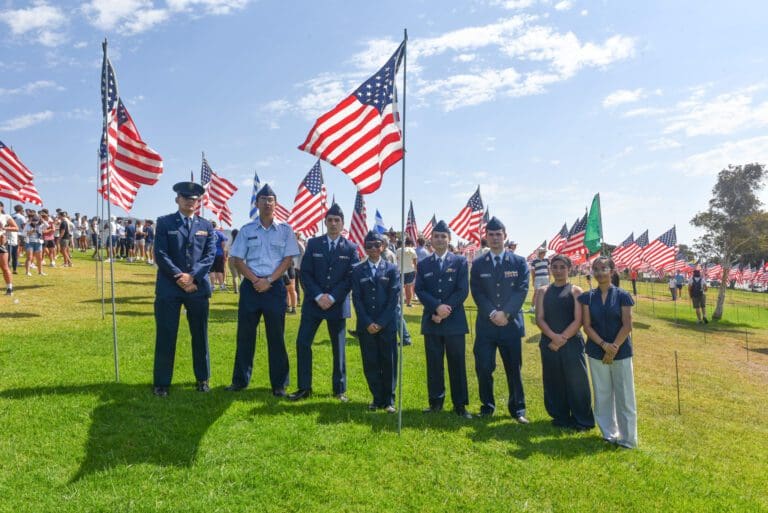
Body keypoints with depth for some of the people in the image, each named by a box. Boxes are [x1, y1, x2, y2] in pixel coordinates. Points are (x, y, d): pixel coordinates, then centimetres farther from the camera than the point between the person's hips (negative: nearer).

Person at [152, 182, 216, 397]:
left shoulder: (206, 226, 10)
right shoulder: (164, 222, 4)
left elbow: (209, 255, 1)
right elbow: (160, 254, -5)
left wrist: (192, 276, -13)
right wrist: (179, 277, -14)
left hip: (198, 287, 2)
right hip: (168, 288, -2)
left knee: (200, 335, 9)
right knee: (165, 336, 2)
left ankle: (202, 378, 23)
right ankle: (162, 383, 13)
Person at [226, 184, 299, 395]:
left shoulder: (285, 230, 3)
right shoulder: (246, 230, 6)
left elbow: (288, 259, -1)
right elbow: (237, 260, 3)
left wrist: (268, 280, -11)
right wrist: (255, 280, -10)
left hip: (274, 287, -1)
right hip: (250, 286, 1)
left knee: (276, 337, 3)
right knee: (245, 335, 7)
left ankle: (279, 384, 12)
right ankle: (240, 380, 20)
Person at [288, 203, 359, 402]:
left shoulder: (351, 248, 1)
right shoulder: (313, 244, 4)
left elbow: (351, 278, -4)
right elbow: (305, 273, -1)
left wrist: (332, 297, -13)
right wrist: (318, 296, -12)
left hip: (338, 304, -1)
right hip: (313, 302, 1)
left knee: (339, 348, 7)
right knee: (302, 343, -3)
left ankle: (339, 389, 19)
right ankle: (304, 388, 8)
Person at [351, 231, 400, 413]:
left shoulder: (392, 269, 3)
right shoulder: (358, 271, 6)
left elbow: (394, 298, -3)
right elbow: (357, 299, 1)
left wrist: (381, 323, -10)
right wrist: (368, 323, -9)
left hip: (387, 325, -1)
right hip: (366, 326, 1)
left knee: (389, 363, 3)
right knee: (370, 364, 5)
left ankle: (389, 400, 14)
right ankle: (377, 398, 18)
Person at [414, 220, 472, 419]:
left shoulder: (460, 261, 4)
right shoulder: (423, 264, 10)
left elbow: (463, 290, -4)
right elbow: (420, 290, 0)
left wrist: (446, 310, -13)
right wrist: (437, 306, -16)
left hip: (454, 321, -2)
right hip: (431, 321, 2)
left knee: (457, 364, 3)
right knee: (434, 364, 7)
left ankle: (460, 405, 11)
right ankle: (436, 402, 16)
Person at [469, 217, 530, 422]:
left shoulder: (519, 262, 5)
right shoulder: (478, 264, 8)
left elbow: (522, 290, -4)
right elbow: (477, 292, 0)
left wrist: (505, 313, -14)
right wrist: (492, 313, -13)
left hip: (511, 323, -1)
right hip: (486, 325, 1)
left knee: (514, 369, 6)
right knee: (483, 368, 1)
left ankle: (517, 409, 20)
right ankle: (487, 405, 19)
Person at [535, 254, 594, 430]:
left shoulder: (575, 291, 0)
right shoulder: (543, 291, 7)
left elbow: (578, 321, -7)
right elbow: (539, 318, 0)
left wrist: (562, 339, -14)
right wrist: (553, 336, -16)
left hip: (572, 343, -3)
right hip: (549, 344, 3)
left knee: (575, 381, 3)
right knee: (554, 382, 9)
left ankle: (582, 420, 18)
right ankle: (560, 418, 25)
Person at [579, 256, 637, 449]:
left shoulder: (622, 295, -2)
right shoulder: (588, 297, 3)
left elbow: (627, 326, -6)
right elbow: (587, 326, -1)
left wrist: (614, 348, -12)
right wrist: (604, 344, -13)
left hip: (621, 352, -2)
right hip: (597, 353, 2)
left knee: (624, 396, 1)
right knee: (602, 395, 8)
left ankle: (628, 438, 11)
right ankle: (609, 433, 22)